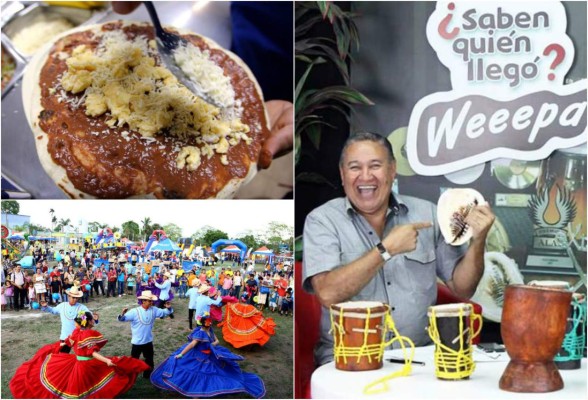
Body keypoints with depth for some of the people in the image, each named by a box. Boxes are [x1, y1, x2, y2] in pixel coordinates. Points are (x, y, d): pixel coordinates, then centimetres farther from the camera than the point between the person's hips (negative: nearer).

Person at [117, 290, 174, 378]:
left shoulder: (154, 310, -4)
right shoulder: (135, 311, -20)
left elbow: (164, 312, 1)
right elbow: (123, 319, -24)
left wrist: (168, 308, -21)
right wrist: (122, 314, -47)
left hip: (148, 341, 5)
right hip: (137, 342, -5)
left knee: (149, 360, 18)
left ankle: (148, 375, 37)